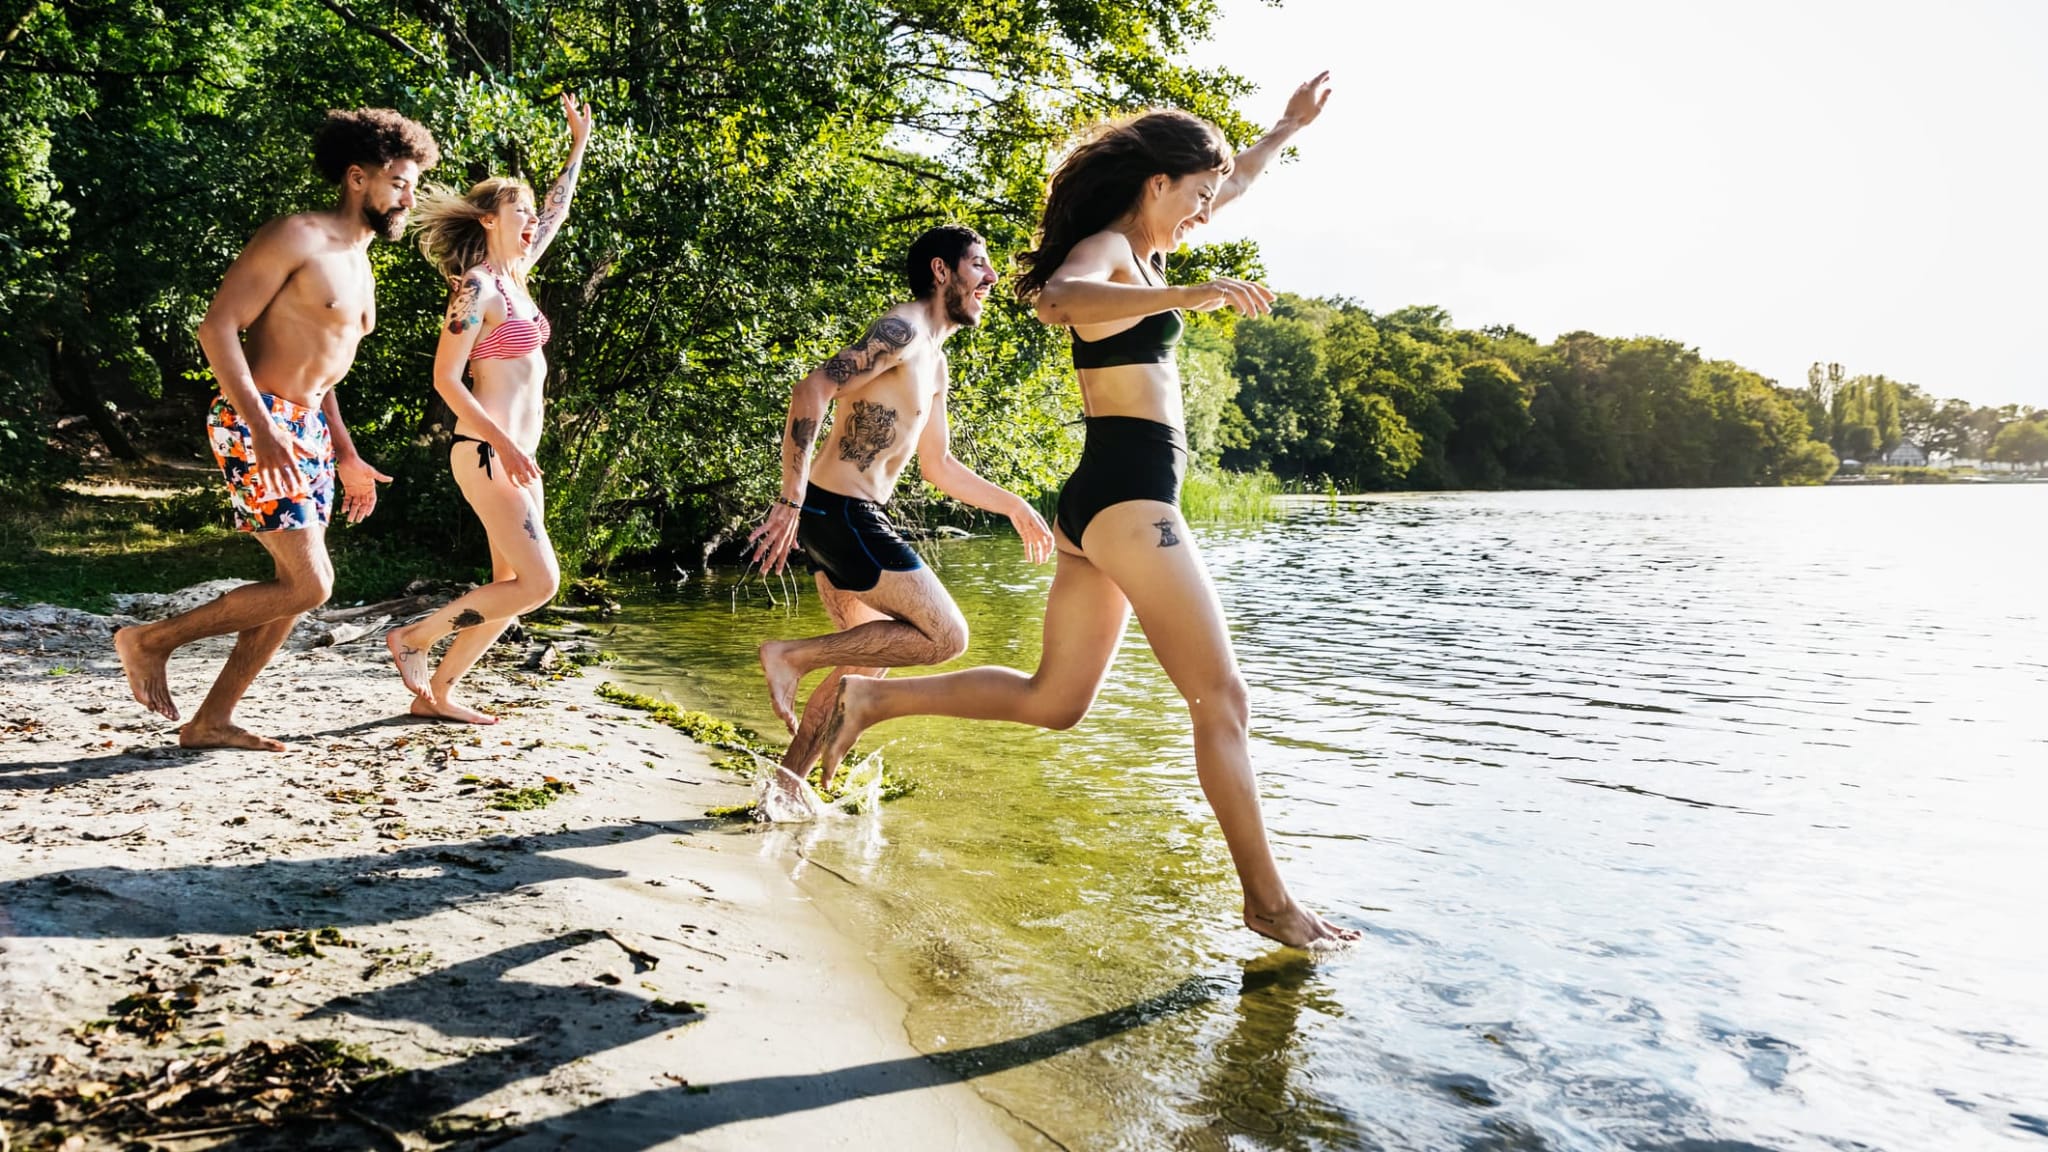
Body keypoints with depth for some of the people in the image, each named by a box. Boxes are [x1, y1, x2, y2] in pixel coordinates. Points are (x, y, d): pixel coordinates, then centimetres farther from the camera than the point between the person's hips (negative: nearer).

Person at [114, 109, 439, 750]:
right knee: (308, 586, -13)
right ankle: (151, 641, 5)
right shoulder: (296, 238, -10)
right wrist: (262, 427, -26)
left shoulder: (360, 265, 18)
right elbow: (217, 326, -17)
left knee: (297, 587, 7)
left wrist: (347, 457, 19)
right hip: (257, 424, -9)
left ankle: (211, 721, 17)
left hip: (309, 432, 9)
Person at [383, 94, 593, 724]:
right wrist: (502, 442, -21)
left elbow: (554, 214, 30)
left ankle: (437, 691, 14)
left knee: (513, 586, 8)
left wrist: (578, 146, 33)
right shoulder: (478, 286, -10)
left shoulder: (514, 276, 14)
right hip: (486, 452, -9)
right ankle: (414, 637, 3)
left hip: (514, 453, 9)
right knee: (538, 582, -11)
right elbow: (445, 378, -15)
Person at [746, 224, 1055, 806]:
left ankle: (789, 781, 24)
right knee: (946, 635, -9)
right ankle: (792, 656, -6)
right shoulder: (903, 330, -11)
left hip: (840, 516, 10)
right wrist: (790, 502, -27)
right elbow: (812, 390, -22)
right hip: (840, 511, -10)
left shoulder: (934, 363, 20)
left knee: (867, 658, 18)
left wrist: (1013, 506, 26)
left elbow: (938, 465, 28)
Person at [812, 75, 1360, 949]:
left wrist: (1287, 128, 45)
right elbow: (1059, 295, -33)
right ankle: (1268, 901, 3)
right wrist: (1186, 296, -42)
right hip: (1129, 496, -10)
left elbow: (1232, 184, 38)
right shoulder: (1105, 248, -7)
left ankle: (878, 699, 11)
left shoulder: (1138, 250, 21)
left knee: (1053, 701, 12)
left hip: (1097, 501, 10)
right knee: (1221, 701, -4)